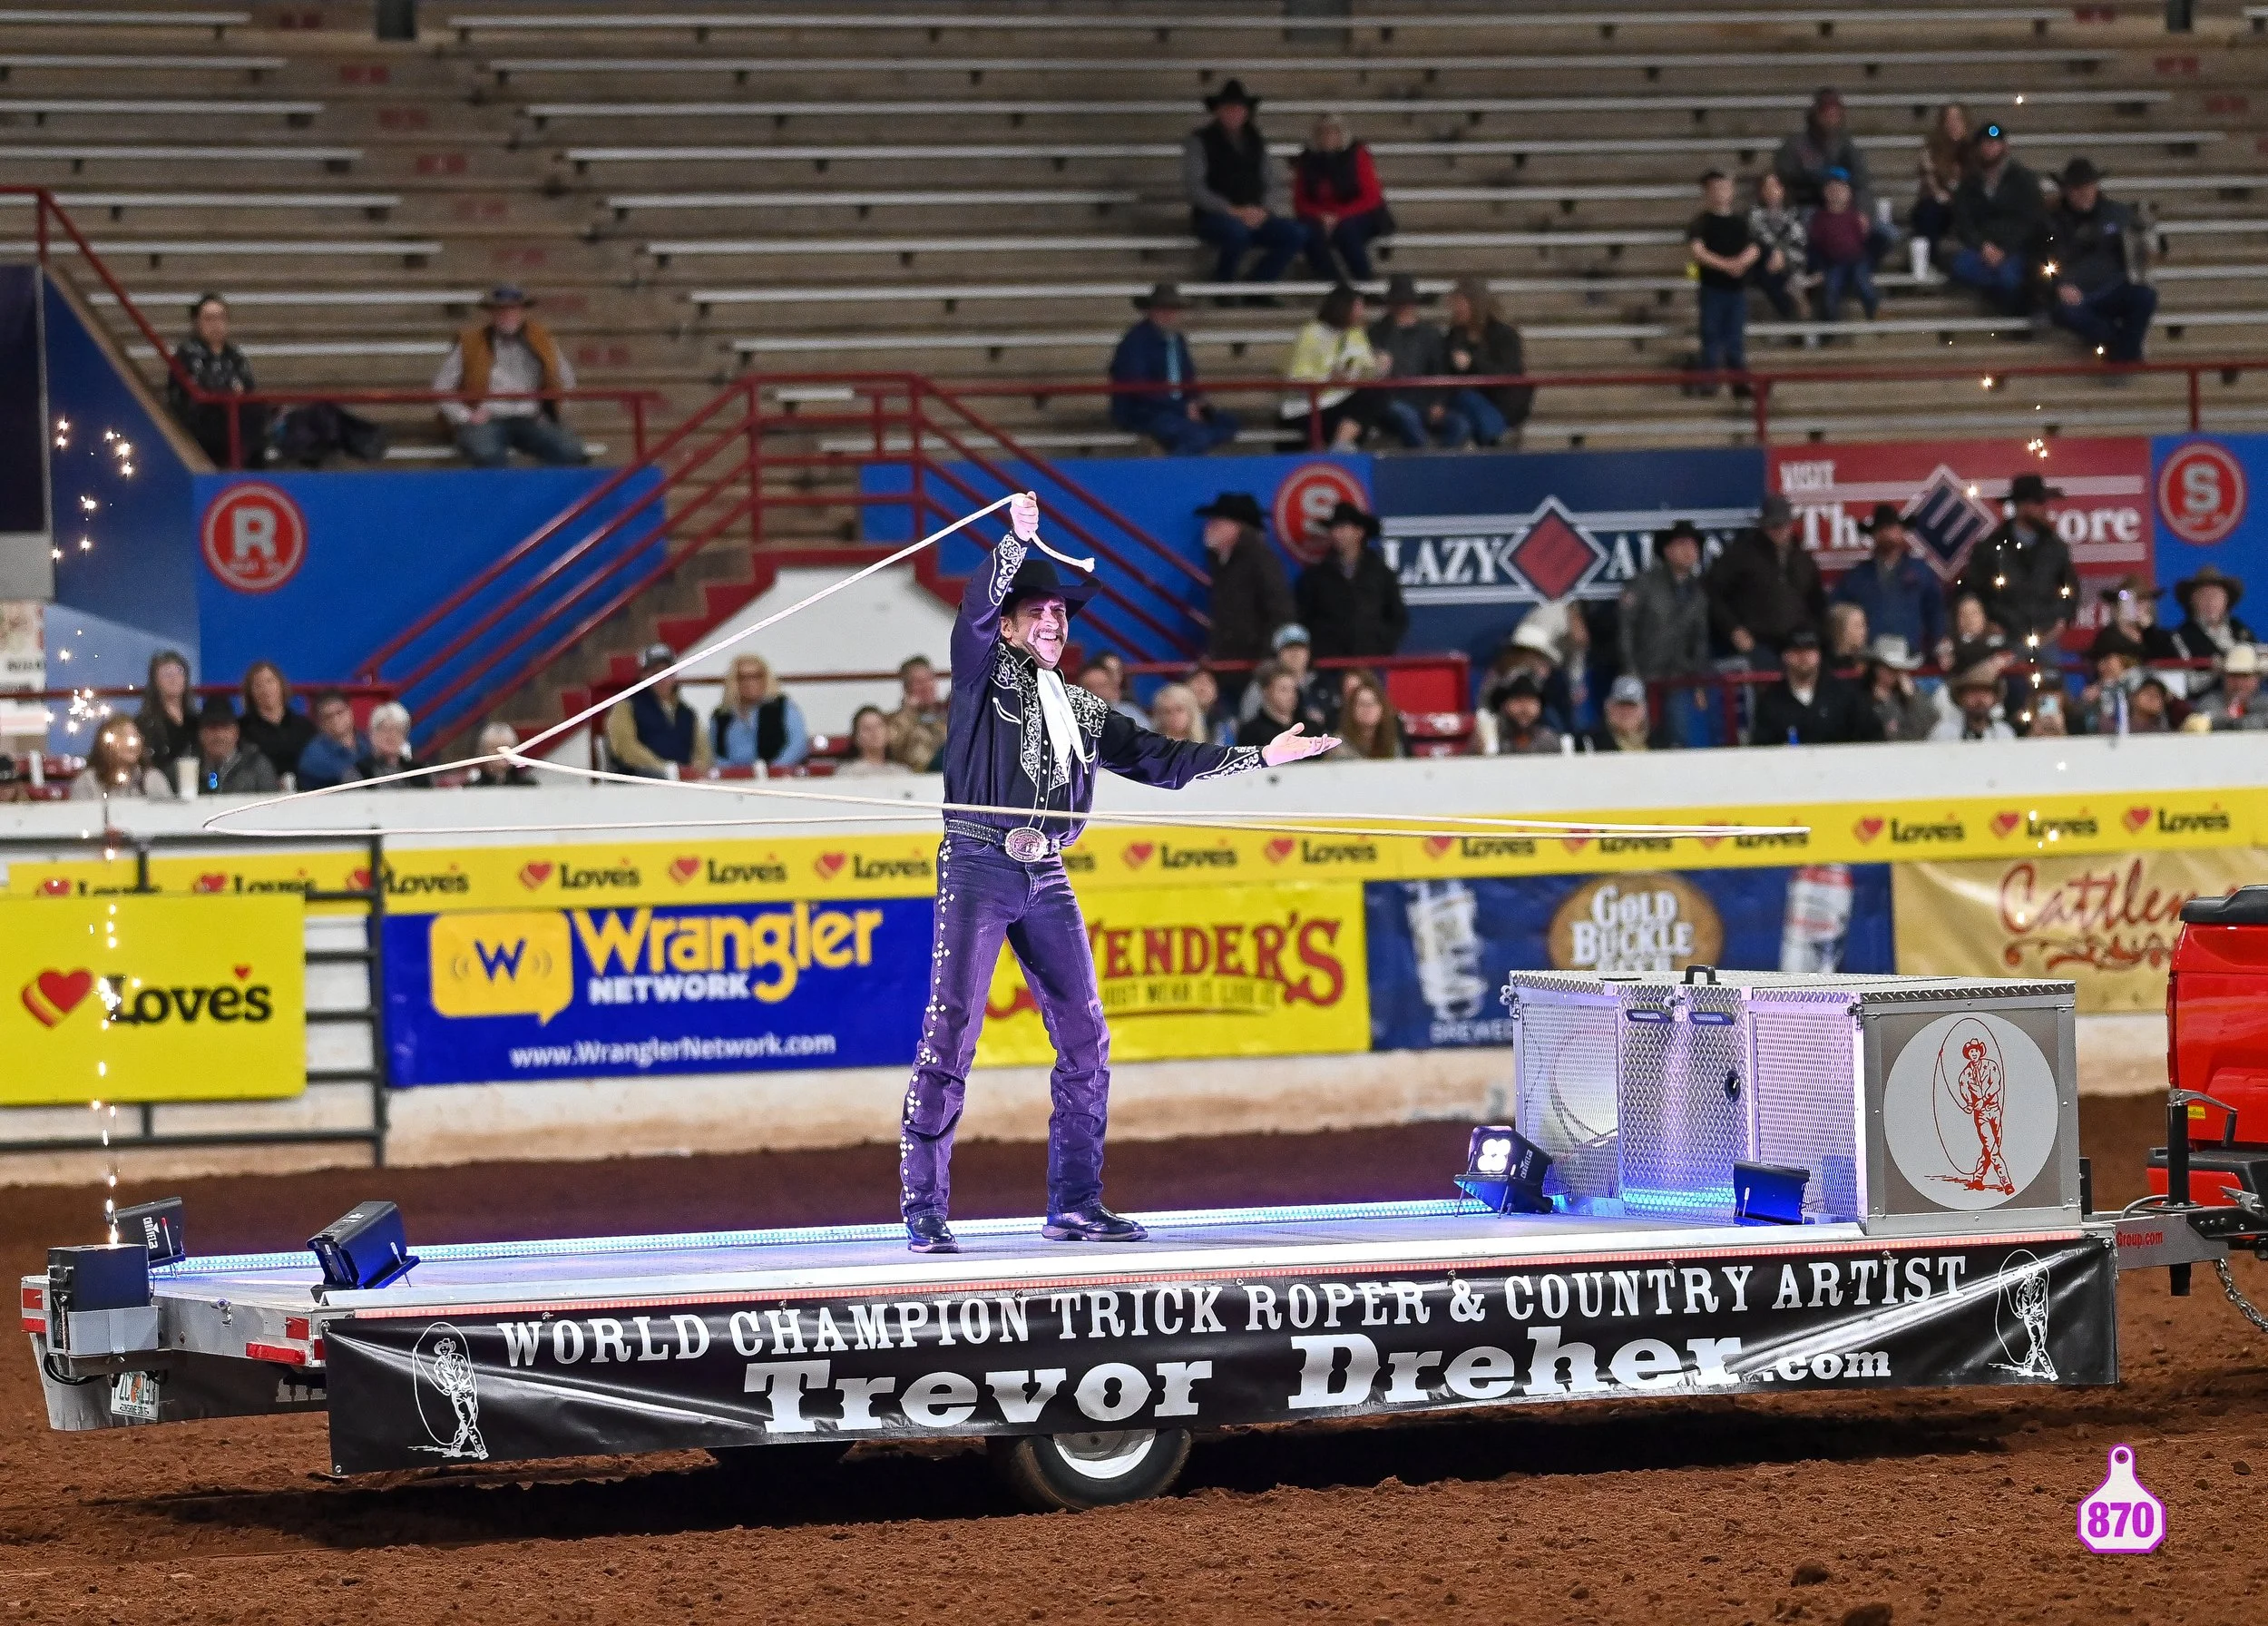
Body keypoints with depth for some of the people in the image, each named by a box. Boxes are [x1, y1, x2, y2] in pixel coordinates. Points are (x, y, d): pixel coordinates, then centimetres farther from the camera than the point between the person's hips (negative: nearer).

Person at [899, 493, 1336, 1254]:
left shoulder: (1084, 713, 21)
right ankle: (923, 1208, -11)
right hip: (978, 867, -6)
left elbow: (1160, 758, 24)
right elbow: (977, 608, -14)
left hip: (1045, 878, 6)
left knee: (1085, 1040, 3)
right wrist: (1018, 542, -27)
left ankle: (1075, 1204, 11)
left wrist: (1258, 757, 23)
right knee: (950, 1033, -11)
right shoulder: (986, 672, 5)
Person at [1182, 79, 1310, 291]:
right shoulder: (1199, 141, 1)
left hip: (1254, 216, 5)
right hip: (1212, 217, -5)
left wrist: (1262, 210, -6)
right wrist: (1233, 211, -16)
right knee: (1237, 232, -39)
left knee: (1296, 234, -19)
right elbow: (1193, 186, -8)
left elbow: (1271, 182, 16)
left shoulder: (1255, 141, 17)